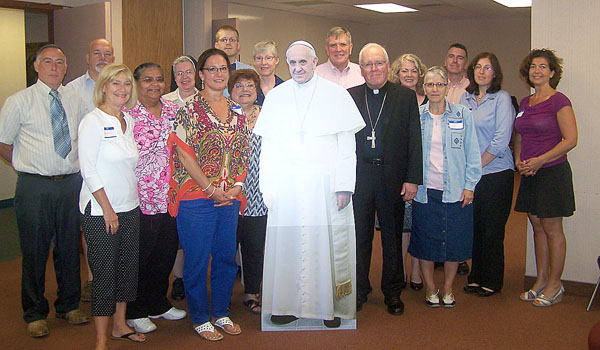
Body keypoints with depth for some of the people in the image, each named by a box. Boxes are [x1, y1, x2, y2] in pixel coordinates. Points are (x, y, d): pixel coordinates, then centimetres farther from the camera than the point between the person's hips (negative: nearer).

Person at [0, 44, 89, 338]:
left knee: (70, 248, 13)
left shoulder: (75, 101, 8)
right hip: (34, 186, -3)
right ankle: (35, 313, 23)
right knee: (34, 250, 5)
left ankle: (68, 305, 31)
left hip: (71, 184, 3)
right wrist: (26, 166, 2)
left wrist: (76, 166, 8)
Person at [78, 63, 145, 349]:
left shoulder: (129, 121, 9)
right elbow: (89, 169, -15)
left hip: (129, 208, 7)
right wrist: (107, 208, -15)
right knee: (105, 273, 0)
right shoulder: (94, 121, -11)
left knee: (128, 268, 14)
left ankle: (120, 325, 31)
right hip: (101, 211, -7)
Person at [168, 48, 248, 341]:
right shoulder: (190, 110, -7)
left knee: (226, 257, 12)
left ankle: (221, 313, 29)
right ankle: (200, 319, 20)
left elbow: (242, 152, 12)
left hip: (229, 198, 6)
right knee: (198, 260, 4)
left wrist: (237, 186, -2)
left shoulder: (236, 111, 10)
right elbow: (184, 154, -12)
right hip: (197, 196, -5)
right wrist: (211, 189, -14)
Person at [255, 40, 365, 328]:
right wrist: (268, 187, 2)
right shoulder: (275, 97, 10)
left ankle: (332, 306, 12)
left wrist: (344, 186, -7)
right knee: (287, 243, 2)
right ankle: (289, 304, 14)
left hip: (326, 185, -2)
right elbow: (268, 147, 9)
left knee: (329, 244, 0)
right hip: (286, 186, 2)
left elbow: (347, 145, 1)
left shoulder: (336, 95, 4)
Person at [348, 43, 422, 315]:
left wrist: (413, 179, -7)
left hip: (393, 178, 0)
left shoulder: (406, 97, 2)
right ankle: (359, 290, 26)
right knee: (359, 236, 10)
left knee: (392, 237, 11)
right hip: (358, 177, 1)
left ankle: (393, 292, 26)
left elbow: (414, 140, -1)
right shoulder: (348, 97, 4)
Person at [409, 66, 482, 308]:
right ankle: (430, 288, 23)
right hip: (425, 190, 0)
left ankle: (448, 289, 23)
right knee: (425, 240, 5)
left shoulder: (463, 114, 2)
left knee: (454, 240, 5)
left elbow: (472, 153, 3)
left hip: (456, 190, 0)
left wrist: (469, 185, -3)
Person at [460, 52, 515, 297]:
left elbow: (501, 141, -12)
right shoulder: (465, 98, 11)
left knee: (492, 231, 2)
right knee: (474, 228, 9)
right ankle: (476, 277, 22)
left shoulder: (502, 99, -5)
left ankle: (492, 282, 15)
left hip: (495, 173, -4)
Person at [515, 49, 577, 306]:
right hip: (530, 174, 7)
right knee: (537, 227, 11)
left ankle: (554, 285, 11)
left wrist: (540, 160, -18)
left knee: (552, 229, 0)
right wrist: (519, 160, 2)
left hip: (552, 172, -7)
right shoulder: (525, 103, 12)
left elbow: (570, 140, -14)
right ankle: (540, 282, 21)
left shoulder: (559, 101, -9)